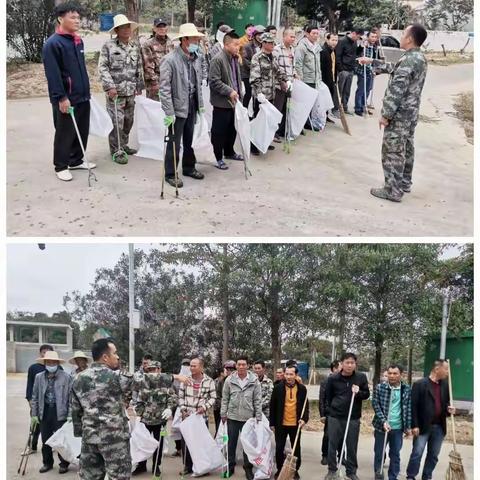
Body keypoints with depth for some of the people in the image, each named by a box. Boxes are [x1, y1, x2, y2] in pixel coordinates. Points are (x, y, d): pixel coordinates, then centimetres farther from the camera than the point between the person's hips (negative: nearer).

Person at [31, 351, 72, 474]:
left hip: (60, 412, -4)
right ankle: (47, 463, 29)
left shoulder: (66, 377, -7)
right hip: (44, 412, 4)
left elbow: (71, 396, -6)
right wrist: (34, 414, 5)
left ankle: (64, 464, 17)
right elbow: (35, 397, 9)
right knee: (45, 440, 13)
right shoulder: (39, 377, 3)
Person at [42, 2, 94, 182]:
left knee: (82, 131, 14)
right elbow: (53, 74, -19)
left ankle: (76, 160, 30)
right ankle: (61, 166, 16)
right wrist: (61, 97, -21)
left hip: (82, 97, 8)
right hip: (66, 99, -8)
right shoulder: (53, 44, -15)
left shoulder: (78, 41, 12)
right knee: (64, 134, 2)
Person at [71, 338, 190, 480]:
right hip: (114, 436, -6)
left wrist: (80, 433, 20)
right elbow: (146, 379, -9)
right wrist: (174, 377, -1)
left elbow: (76, 411, 11)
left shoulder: (78, 379, 6)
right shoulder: (115, 377, -13)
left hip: (89, 436, 6)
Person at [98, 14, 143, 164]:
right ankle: (116, 151, 6)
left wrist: (139, 86, 13)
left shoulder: (135, 46, 11)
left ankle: (123, 145, 29)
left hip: (131, 91, 5)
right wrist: (110, 86, -16)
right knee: (117, 122, -5)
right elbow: (102, 67, -9)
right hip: (115, 90, -5)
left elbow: (139, 68, 16)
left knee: (128, 120, 12)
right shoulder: (108, 45, -5)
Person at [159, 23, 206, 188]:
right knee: (174, 142, 2)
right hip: (178, 106, -6)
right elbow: (164, 88, -17)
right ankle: (170, 174, 14)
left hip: (192, 105, 6)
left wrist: (201, 105, 12)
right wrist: (169, 112, -20)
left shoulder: (196, 58, 4)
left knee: (189, 140, 17)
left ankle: (189, 167, 33)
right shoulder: (170, 60, -16)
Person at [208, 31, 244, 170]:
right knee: (219, 131, 3)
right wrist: (229, 91, -24)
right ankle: (219, 157, 14)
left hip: (234, 101, 8)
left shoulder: (235, 58, 9)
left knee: (232, 129, 18)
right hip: (222, 102, -8)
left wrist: (239, 94, 15)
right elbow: (214, 81, -21)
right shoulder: (218, 59, -17)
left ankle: (229, 152, 35)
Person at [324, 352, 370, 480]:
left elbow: (367, 394, 5)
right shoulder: (333, 378, -6)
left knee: (352, 446, 8)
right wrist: (331, 410, 8)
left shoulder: (361, 377, -4)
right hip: (335, 417, 0)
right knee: (333, 445, 6)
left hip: (353, 418, 0)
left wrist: (358, 392, -15)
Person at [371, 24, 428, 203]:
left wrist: (386, 114, -20)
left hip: (399, 114, -10)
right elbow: (393, 68, 22)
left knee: (393, 151, -4)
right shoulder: (421, 58, 10)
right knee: (406, 148, 18)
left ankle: (393, 190, 0)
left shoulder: (407, 60, -22)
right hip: (411, 112, 10)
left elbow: (396, 90, -25)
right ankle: (404, 183, 29)